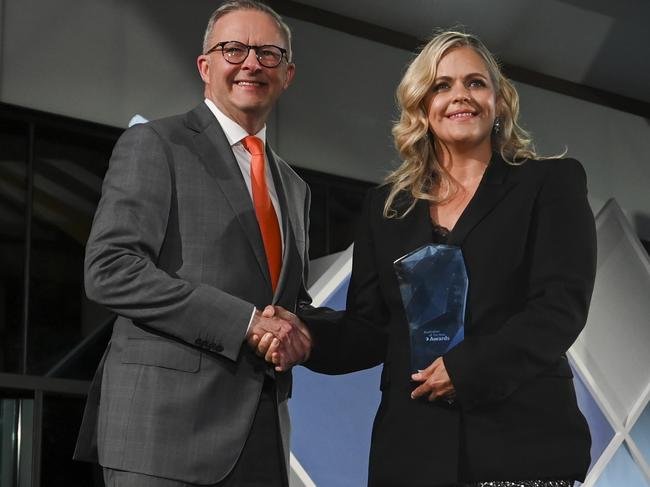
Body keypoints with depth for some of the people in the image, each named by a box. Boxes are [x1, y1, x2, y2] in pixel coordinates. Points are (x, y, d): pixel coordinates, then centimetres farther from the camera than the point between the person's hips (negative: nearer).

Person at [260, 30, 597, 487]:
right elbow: (370, 326, 11)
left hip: (522, 439, -3)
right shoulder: (387, 206, 14)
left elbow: (563, 304, -7)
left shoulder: (551, 183, 4)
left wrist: (466, 367, -17)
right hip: (413, 446, 3)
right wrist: (309, 337, -11)